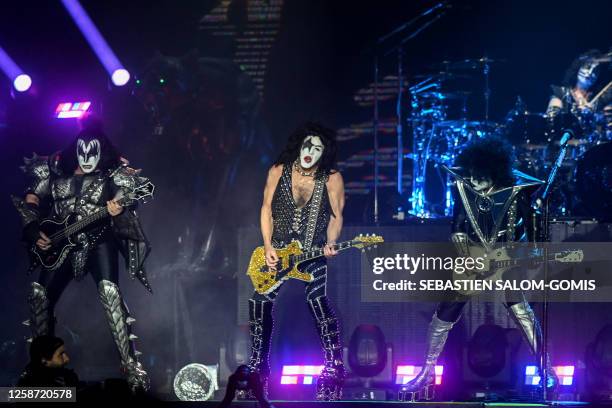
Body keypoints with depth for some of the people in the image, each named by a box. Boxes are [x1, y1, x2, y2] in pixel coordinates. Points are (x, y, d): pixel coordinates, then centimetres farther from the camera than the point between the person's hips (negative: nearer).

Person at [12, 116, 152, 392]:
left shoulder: (113, 173, -4)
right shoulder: (55, 168, 3)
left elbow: (124, 201, -9)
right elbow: (30, 202, 9)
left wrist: (118, 211, -33)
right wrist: (33, 232, -3)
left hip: (99, 240, -4)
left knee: (109, 290, -25)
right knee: (40, 294, -1)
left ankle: (130, 364, -28)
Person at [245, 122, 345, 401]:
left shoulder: (332, 178, -7)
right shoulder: (278, 171, -1)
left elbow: (336, 216, -2)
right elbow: (267, 209, 3)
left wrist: (330, 244, -20)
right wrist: (268, 247, -6)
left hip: (314, 252, -3)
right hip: (278, 251, 3)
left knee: (318, 299, -24)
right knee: (260, 303, -6)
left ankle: (334, 369, -20)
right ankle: (258, 366, 14)